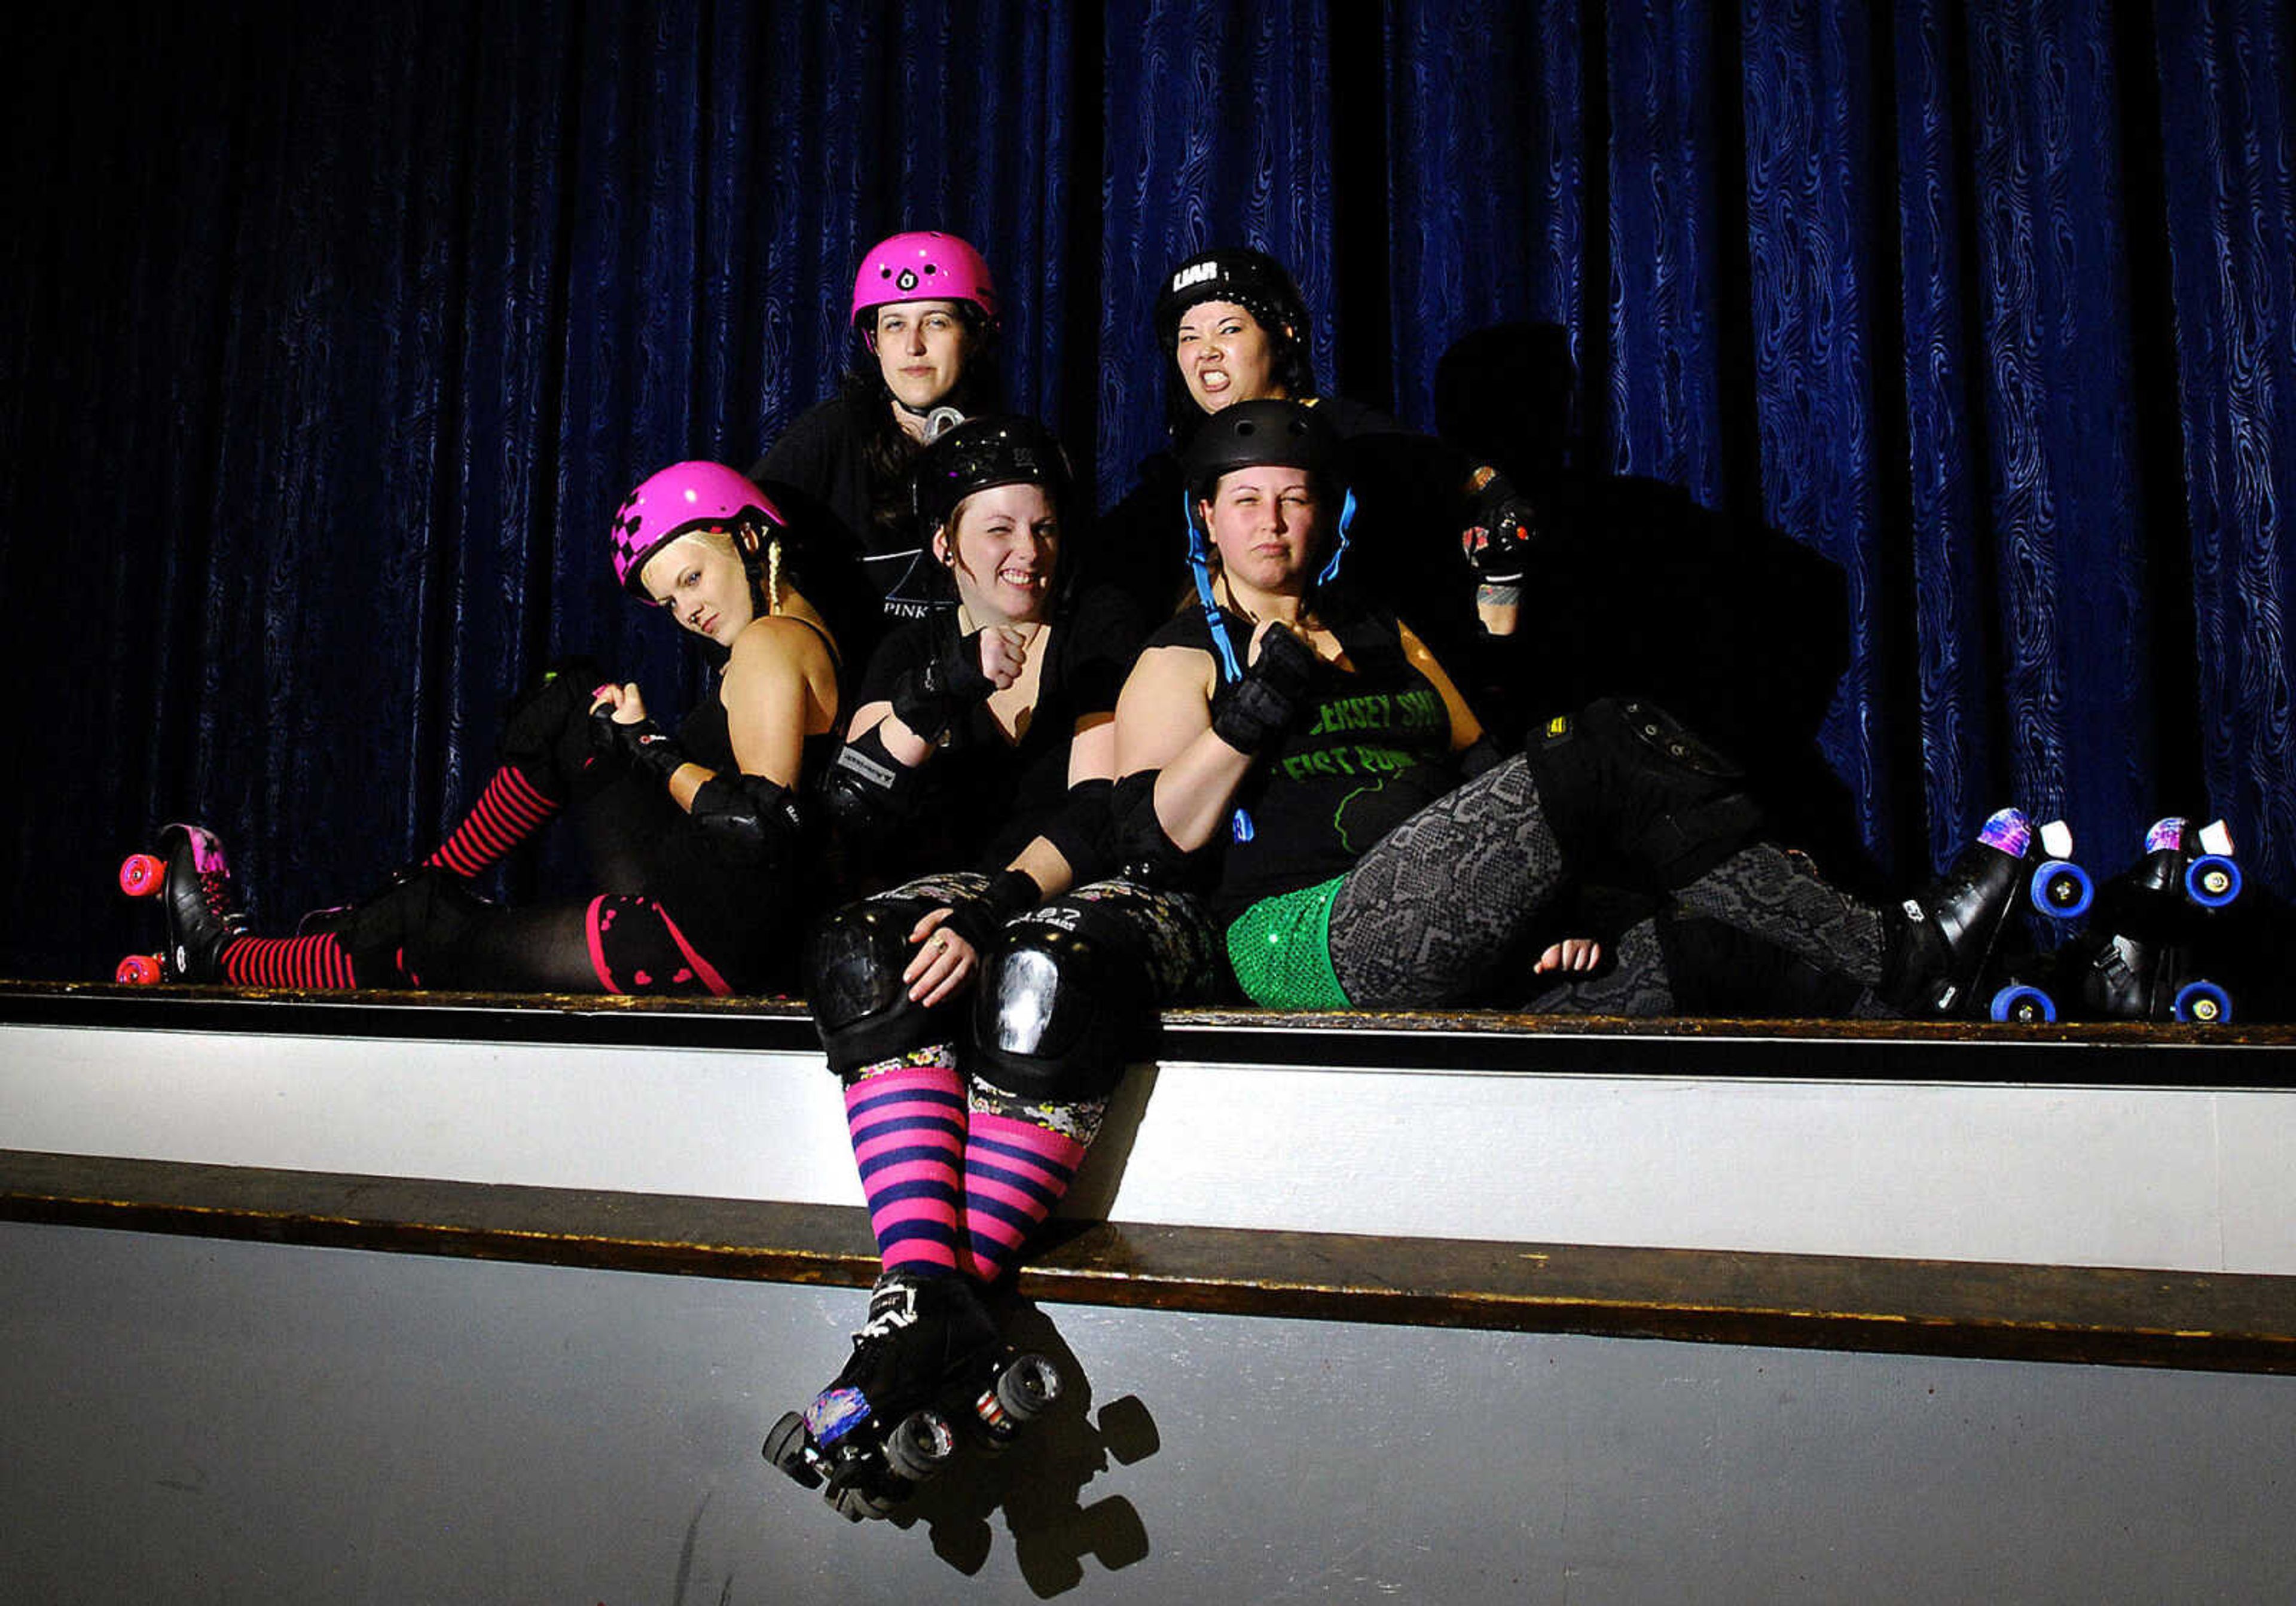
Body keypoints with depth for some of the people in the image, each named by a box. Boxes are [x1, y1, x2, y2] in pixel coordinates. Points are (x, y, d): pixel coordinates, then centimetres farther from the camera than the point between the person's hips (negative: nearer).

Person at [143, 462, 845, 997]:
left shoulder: (770, 643, -15)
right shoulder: (799, 635, 15)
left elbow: (761, 828, -24)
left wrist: (649, 747, -11)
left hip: (713, 937, -9)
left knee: (445, 944, 7)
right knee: (573, 708, 16)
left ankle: (222, 959, 32)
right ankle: (426, 888, 25)